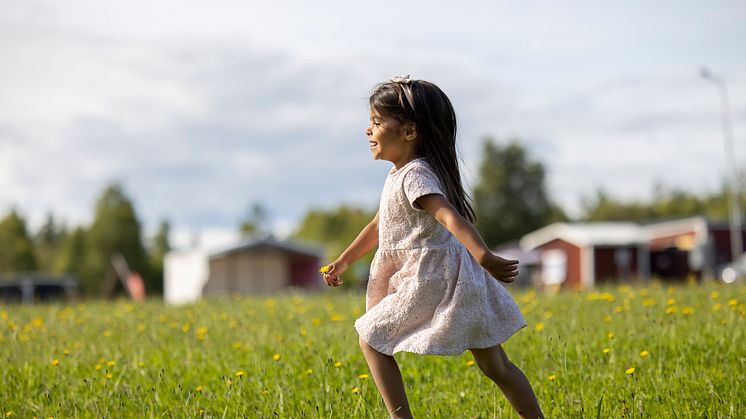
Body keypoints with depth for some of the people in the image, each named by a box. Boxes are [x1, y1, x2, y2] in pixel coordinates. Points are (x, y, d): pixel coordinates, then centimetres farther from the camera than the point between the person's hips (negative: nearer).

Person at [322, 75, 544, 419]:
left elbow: (450, 216, -32)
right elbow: (380, 225, 28)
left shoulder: (414, 175, -16)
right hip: (450, 279, 10)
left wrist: (484, 257, -45)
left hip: (431, 279, -10)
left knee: (370, 338, -1)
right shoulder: (399, 175, 15)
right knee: (496, 367, 12)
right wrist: (344, 261, 30)